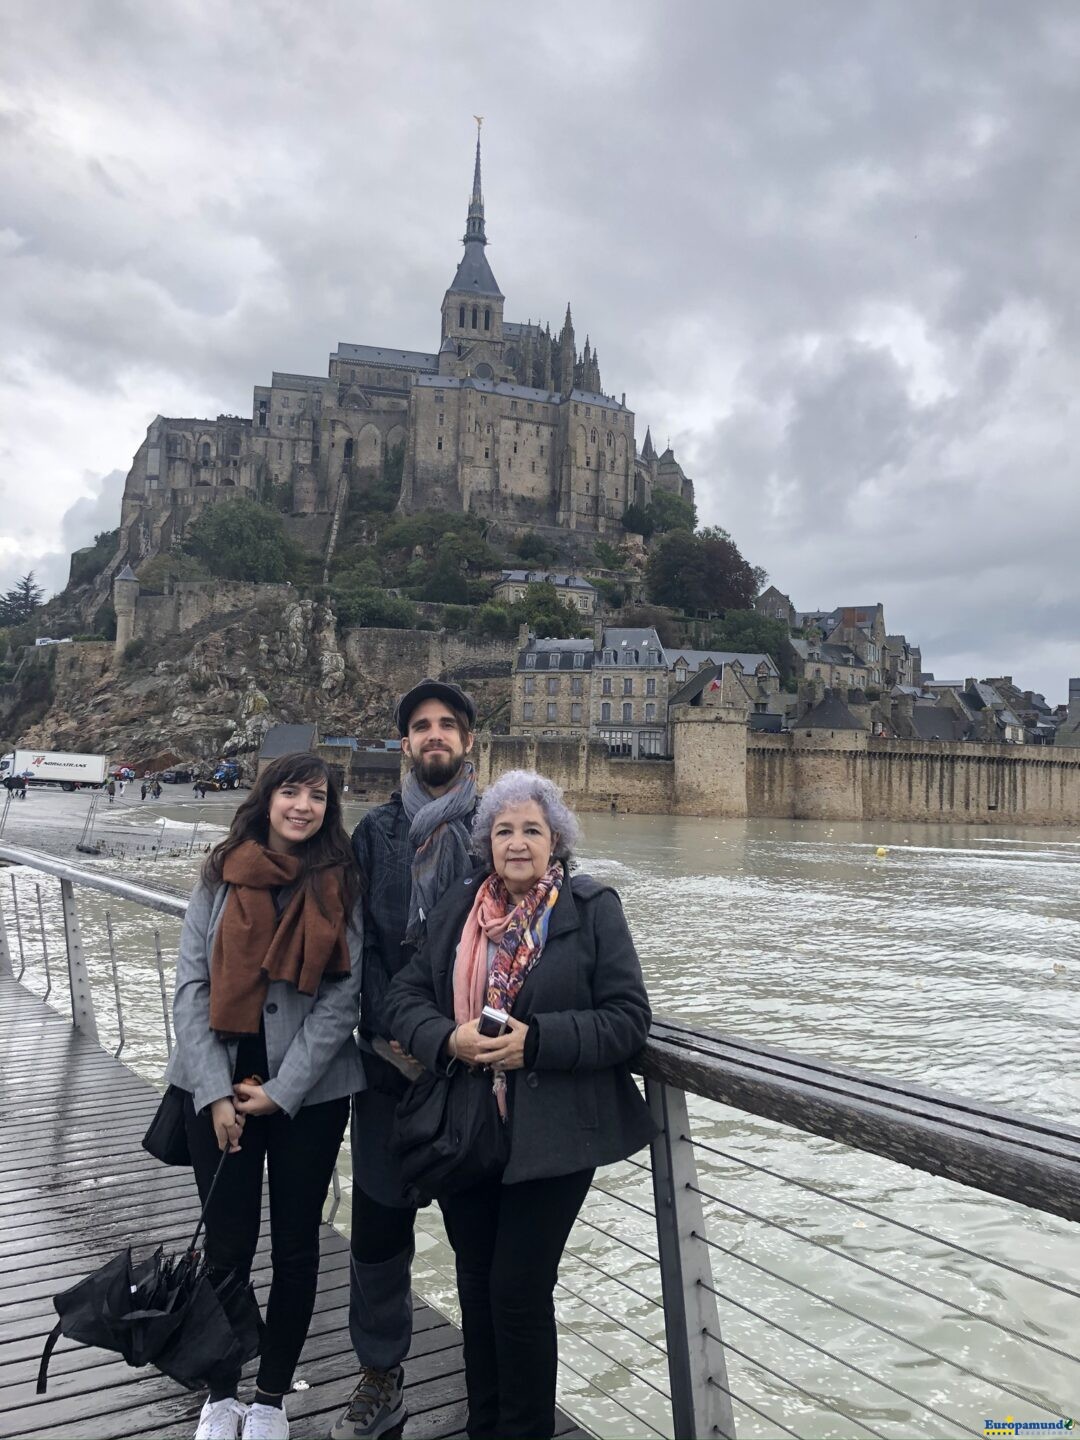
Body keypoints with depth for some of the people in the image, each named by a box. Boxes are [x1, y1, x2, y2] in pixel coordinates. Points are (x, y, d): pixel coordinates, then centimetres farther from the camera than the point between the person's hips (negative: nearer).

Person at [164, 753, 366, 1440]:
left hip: (310, 1092, 0)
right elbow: (191, 986, -2)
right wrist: (214, 1092, -10)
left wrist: (282, 1091, -12)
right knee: (228, 1244, 9)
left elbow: (342, 998, -7)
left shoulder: (343, 886, -3)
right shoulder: (221, 879, 0)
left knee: (296, 1247, 10)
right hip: (221, 1087, 1)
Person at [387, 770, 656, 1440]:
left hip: (552, 1134, -4)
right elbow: (406, 996, 3)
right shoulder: (460, 906, 4)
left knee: (519, 1290, 1)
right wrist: (450, 1040, -17)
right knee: (476, 1283, 18)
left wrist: (535, 1040, -21)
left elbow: (629, 1018, -11)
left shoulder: (593, 909, -7)